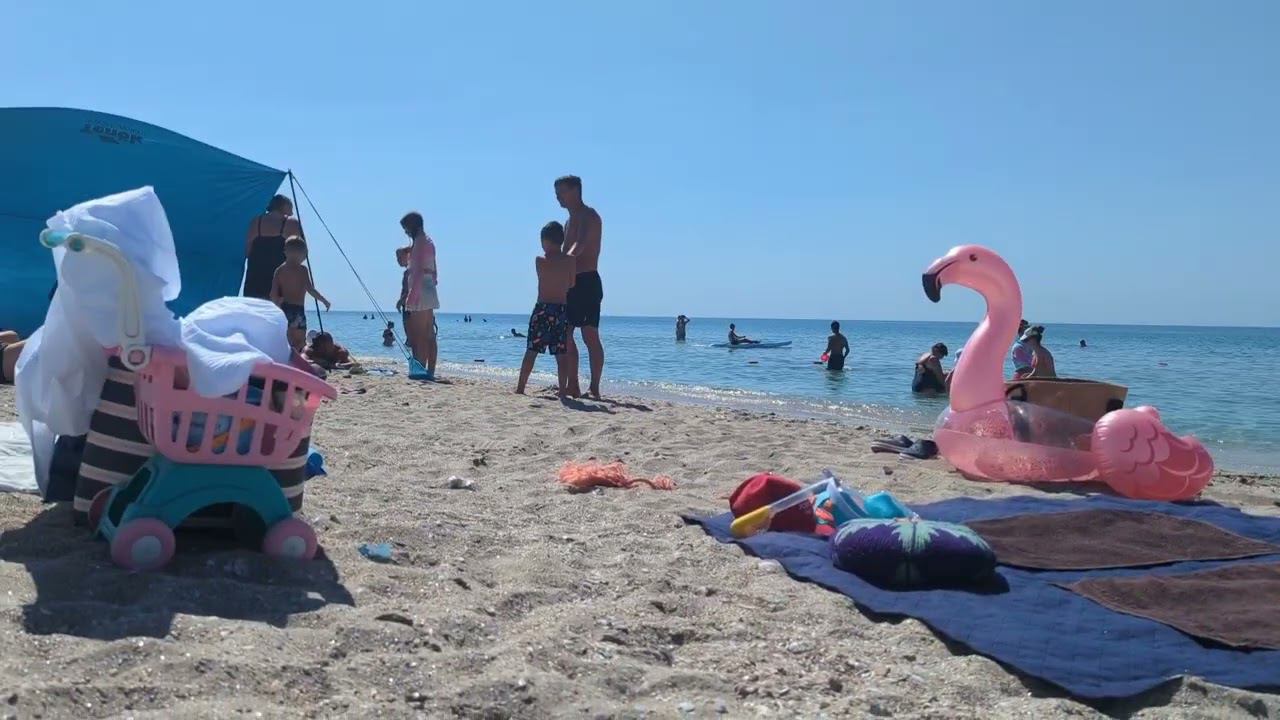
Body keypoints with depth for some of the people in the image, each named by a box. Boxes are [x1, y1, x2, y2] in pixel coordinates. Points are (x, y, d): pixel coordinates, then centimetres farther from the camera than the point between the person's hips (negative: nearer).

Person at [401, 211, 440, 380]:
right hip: (429, 290, 10)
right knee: (429, 336, 8)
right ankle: (430, 372, 9)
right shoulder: (427, 241, 21)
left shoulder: (420, 241, -9)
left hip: (421, 290, -10)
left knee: (419, 336, -11)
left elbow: (419, 270, -18)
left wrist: (412, 294, -22)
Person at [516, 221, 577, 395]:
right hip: (562, 310, 2)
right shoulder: (569, 260, 0)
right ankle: (562, 389, 2)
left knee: (531, 351, 4)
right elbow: (571, 284, 6)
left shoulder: (539, 260, -4)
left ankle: (520, 387, 6)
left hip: (542, 309, -1)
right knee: (562, 354, 4)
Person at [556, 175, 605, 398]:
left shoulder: (589, 216, -7)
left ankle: (594, 388, -11)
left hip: (587, 282, -9)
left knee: (590, 336, -11)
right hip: (569, 283, 9)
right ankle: (572, 387, 10)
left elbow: (580, 244, -27)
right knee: (565, 335, 7)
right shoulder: (569, 222, 23)